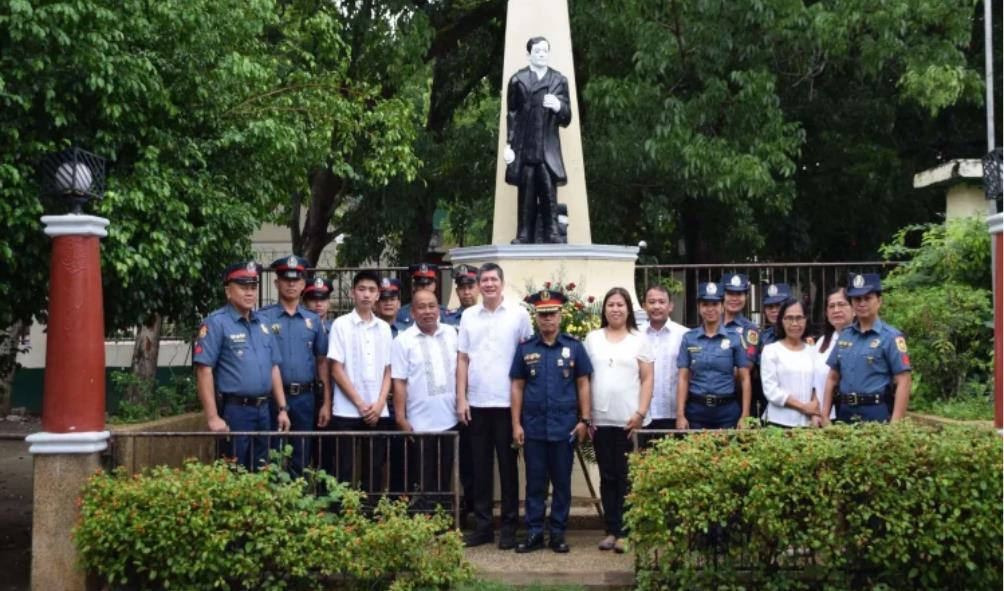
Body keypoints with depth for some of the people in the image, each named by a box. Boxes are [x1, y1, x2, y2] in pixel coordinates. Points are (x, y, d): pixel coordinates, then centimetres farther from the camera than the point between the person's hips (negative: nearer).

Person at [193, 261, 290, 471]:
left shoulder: (262, 323, 13)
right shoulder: (216, 323, -9)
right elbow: (204, 370, -14)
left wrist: (282, 409, 11)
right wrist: (213, 417, -18)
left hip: (263, 410, 7)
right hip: (234, 410, -7)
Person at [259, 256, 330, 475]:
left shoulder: (313, 320, 8)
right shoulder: (263, 318, -3)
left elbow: (322, 362, 10)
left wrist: (326, 403, 5)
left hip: (304, 398, 3)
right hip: (273, 397, -3)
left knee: (301, 461, 12)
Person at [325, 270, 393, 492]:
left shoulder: (384, 328, 10)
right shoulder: (341, 325, -2)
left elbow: (388, 371, 10)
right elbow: (337, 370, -5)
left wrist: (379, 404, -4)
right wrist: (360, 404, -9)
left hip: (379, 412, 4)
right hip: (347, 412, -4)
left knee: (374, 470, 8)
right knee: (343, 472, -1)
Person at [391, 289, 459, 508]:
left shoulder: (451, 333, 6)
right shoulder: (403, 341, -6)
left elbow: (459, 369, 13)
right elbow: (399, 383, -8)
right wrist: (401, 419, -12)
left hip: (449, 420, 4)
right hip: (420, 424, -4)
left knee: (444, 480, 14)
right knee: (422, 485, 3)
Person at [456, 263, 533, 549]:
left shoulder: (519, 314, 0)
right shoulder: (468, 316, 7)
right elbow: (462, 359, 8)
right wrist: (461, 398, 2)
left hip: (507, 402, -3)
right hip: (476, 403, 3)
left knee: (507, 466, 5)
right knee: (480, 467, 8)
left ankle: (509, 527, 12)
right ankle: (482, 525, 16)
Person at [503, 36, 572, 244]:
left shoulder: (559, 81, 13)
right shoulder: (518, 80, 7)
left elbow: (566, 119, 12)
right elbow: (511, 115, 6)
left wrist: (559, 107, -10)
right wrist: (509, 145, -1)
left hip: (549, 149, 1)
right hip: (524, 148, -1)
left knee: (549, 193, -7)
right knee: (526, 194, -1)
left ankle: (552, 234, -5)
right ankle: (524, 236, 3)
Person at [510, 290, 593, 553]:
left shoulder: (574, 346, 2)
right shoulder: (525, 348, 3)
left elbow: (583, 384, 4)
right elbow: (517, 387, 4)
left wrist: (584, 420, -2)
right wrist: (516, 424, -1)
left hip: (564, 427, 0)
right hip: (533, 427, 1)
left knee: (562, 482, 7)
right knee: (535, 482, 7)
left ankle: (558, 533, 17)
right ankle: (534, 533, 14)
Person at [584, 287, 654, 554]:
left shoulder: (639, 340, 4)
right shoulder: (593, 338, 9)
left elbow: (647, 380, 2)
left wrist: (641, 413, -9)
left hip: (629, 420, -2)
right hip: (600, 419, 2)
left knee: (626, 477, 0)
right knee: (607, 477, 6)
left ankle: (625, 532, 7)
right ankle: (612, 529, 13)